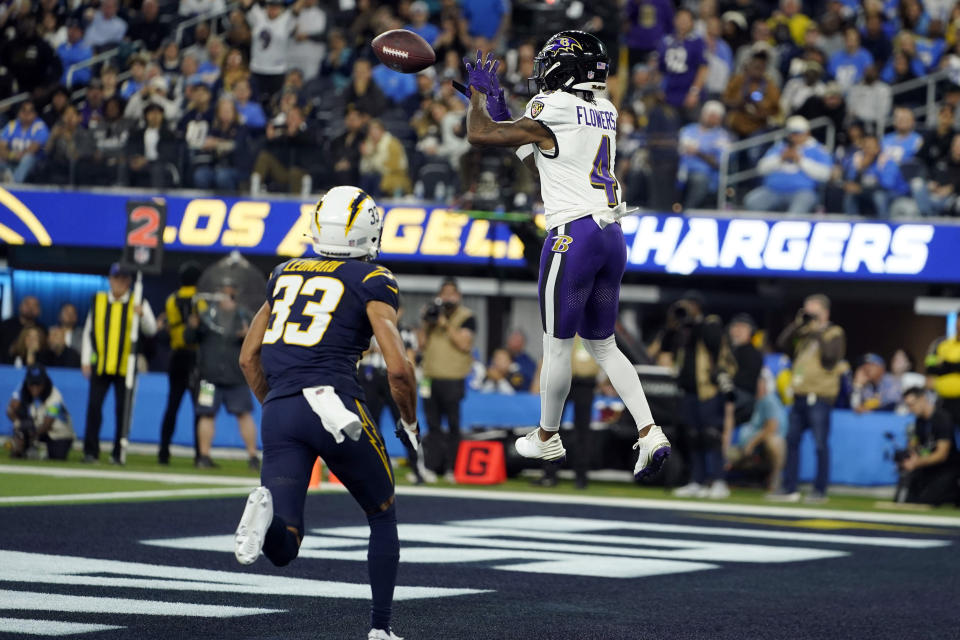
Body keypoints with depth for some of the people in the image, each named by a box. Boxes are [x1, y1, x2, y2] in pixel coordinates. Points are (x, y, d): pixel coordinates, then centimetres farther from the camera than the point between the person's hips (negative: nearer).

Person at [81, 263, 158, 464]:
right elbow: (88, 331, 13)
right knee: (94, 406, -4)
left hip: (125, 366, -1)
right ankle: (90, 451, 1)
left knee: (122, 410, 0)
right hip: (100, 364, 1)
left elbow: (151, 330, -2)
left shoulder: (138, 303, 6)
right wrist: (85, 360, 7)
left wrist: (142, 315, -22)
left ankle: (118, 453, 6)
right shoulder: (98, 301, 10)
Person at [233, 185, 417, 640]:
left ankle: (267, 508, -33)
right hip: (335, 404, -4)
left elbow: (249, 359, 23)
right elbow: (398, 368, -6)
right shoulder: (372, 282, 3)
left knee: (283, 550, 0)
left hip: (279, 413, 4)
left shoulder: (285, 275, 20)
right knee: (383, 517, 21)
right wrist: (410, 422, 11)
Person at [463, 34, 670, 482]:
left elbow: (479, 134, -5)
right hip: (612, 237, 8)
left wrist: (479, 93, 13)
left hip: (573, 235, -8)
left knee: (557, 345, 8)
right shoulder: (605, 113, 14)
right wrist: (504, 115, 25)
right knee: (602, 345, 15)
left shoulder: (554, 111, -10)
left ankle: (547, 438, 22)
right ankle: (650, 434, 3)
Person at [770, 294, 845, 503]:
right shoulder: (804, 332, 17)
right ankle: (789, 489, 12)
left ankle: (820, 491, -1)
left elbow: (830, 357, -16)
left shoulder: (834, 334, -1)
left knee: (820, 445, -5)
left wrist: (819, 335, -13)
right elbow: (782, 344, 6)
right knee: (792, 441, 7)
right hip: (800, 396, 7)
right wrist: (797, 324, 2)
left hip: (819, 397, -7)